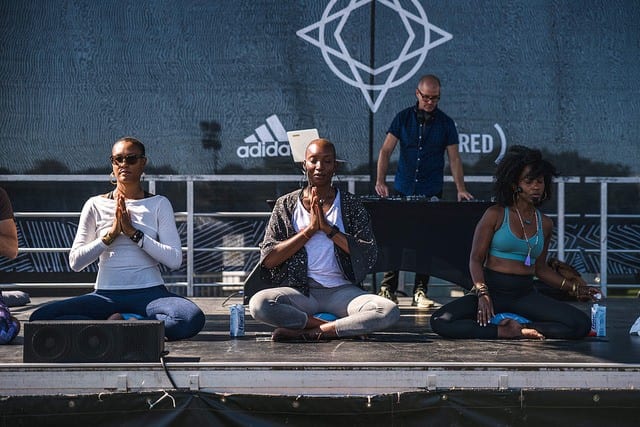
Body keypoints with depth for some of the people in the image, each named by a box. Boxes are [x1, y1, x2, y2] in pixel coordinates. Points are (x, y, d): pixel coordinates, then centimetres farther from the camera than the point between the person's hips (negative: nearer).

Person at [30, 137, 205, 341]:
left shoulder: (159, 204, 7)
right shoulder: (96, 205, 9)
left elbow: (175, 259, -3)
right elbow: (75, 262, 3)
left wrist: (134, 233, -10)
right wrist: (111, 234, -7)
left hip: (149, 293, -1)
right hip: (106, 295, 1)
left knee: (193, 318, -35)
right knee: (40, 317, -23)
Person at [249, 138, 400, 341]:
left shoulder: (350, 204, 8)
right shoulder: (286, 205, 9)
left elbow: (369, 256, -2)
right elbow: (268, 259, -1)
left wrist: (328, 228, -9)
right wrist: (310, 229, -9)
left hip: (342, 290, 0)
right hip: (300, 291, 0)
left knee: (389, 311, -29)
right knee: (258, 304, -33)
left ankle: (309, 331, -22)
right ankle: (340, 326, -19)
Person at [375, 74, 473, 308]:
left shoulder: (445, 123, 3)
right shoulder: (403, 118, 2)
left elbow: (454, 158, 3)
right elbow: (386, 150, -3)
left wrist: (461, 188, -9)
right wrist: (380, 181, -16)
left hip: (432, 192, 0)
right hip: (403, 190, 0)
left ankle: (420, 292, 7)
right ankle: (388, 289, 6)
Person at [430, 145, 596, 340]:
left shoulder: (544, 223, 12)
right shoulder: (495, 215, -1)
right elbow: (476, 259, -3)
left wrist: (573, 287, 10)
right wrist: (483, 294, -19)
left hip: (525, 294, 3)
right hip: (492, 289, -3)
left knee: (582, 324, -20)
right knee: (440, 321, -31)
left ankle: (518, 327, -19)